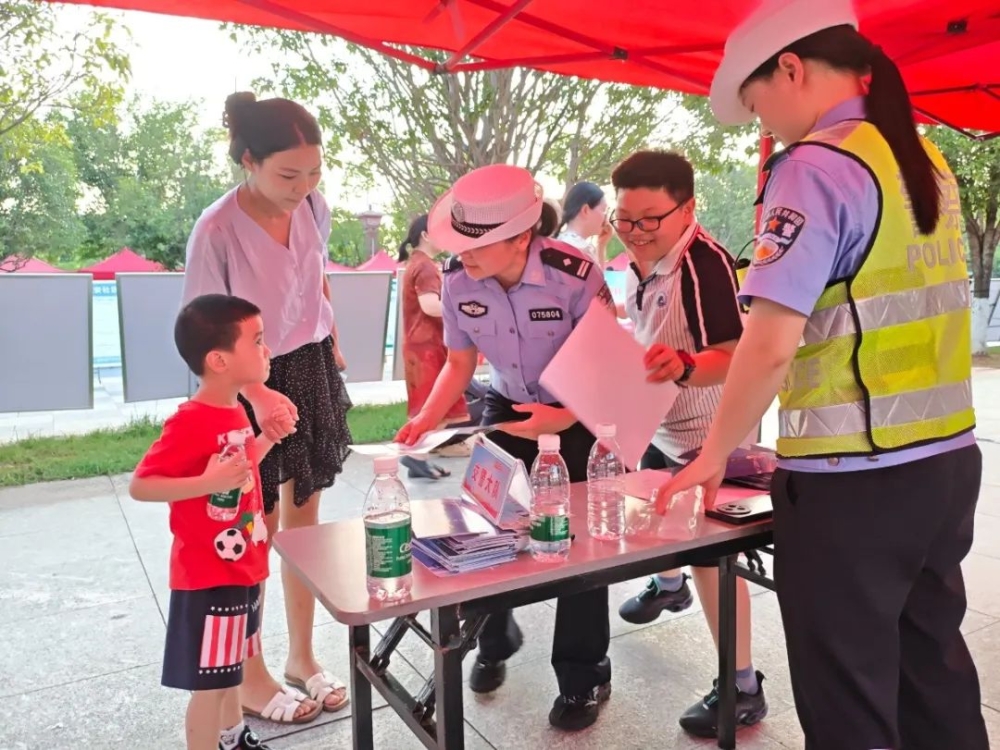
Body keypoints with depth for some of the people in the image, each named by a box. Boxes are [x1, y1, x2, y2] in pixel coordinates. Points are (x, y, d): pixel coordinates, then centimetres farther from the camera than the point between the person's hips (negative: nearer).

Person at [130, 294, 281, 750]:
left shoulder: (235, 411, 5)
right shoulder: (190, 423, -24)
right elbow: (139, 486, -24)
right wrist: (206, 483, -36)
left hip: (240, 567, 9)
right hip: (208, 577, -9)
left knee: (231, 664, 26)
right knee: (209, 680, 5)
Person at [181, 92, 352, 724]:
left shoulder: (314, 208, -6)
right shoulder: (216, 232, -22)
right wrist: (258, 393, -31)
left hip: (312, 370, 5)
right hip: (251, 385, -5)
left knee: (305, 516, 13)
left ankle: (302, 656, 30)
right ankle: (251, 676, 25)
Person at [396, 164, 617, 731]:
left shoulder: (577, 276, -31)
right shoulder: (458, 284, -19)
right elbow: (460, 365, -4)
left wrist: (565, 419, -35)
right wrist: (425, 420, -18)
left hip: (579, 412, -3)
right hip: (507, 406, 4)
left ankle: (584, 676, 16)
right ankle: (495, 639, 34)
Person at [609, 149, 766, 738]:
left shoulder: (706, 262, -26)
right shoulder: (641, 262, 2)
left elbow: (731, 355, -34)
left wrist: (683, 365, -51)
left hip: (712, 435, -9)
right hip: (664, 426, 9)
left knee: (710, 552, -5)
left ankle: (743, 687, 10)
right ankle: (669, 584, 59)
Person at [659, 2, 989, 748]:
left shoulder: (819, 166, -15)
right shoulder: (926, 160, 11)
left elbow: (772, 345, -22)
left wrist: (714, 454, -7)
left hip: (853, 480, -8)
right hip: (946, 461, 9)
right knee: (934, 673, 23)